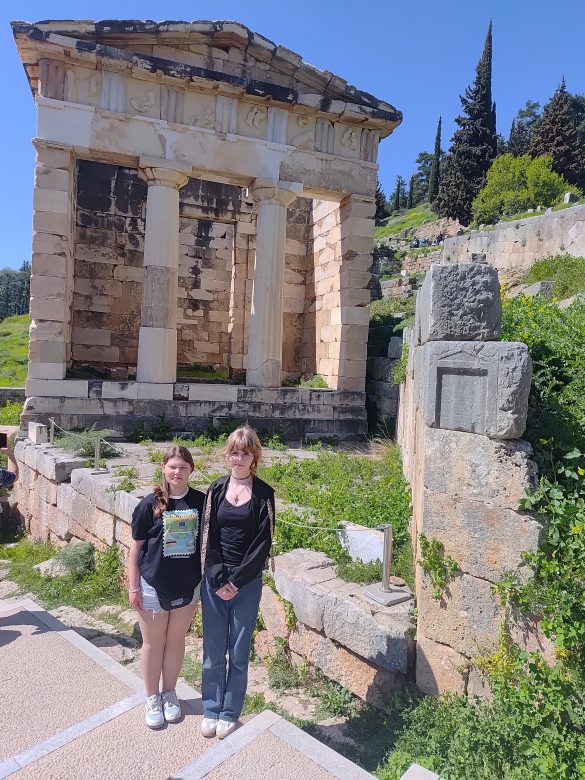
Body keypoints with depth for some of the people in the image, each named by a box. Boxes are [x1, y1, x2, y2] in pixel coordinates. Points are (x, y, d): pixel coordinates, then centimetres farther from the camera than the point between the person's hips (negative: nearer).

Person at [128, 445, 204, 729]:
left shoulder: (200, 501, -7)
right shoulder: (150, 503, -12)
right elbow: (136, 547, -5)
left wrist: (205, 580, 5)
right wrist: (133, 586, -5)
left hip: (188, 585, 2)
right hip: (154, 585, -2)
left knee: (176, 640, 18)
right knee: (153, 643, 14)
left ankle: (169, 693, 39)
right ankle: (152, 698, 35)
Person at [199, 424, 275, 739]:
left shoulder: (263, 493, -6)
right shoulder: (217, 489, 1)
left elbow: (263, 543, -8)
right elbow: (208, 536, -1)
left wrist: (237, 581, -11)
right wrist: (218, 579, -9)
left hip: (247, 583, -2)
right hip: (214, 581, 2)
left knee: (239, 651, 11)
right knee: (213, 649, 12)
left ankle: (230, 713, 30)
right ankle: (211, 710, 31)